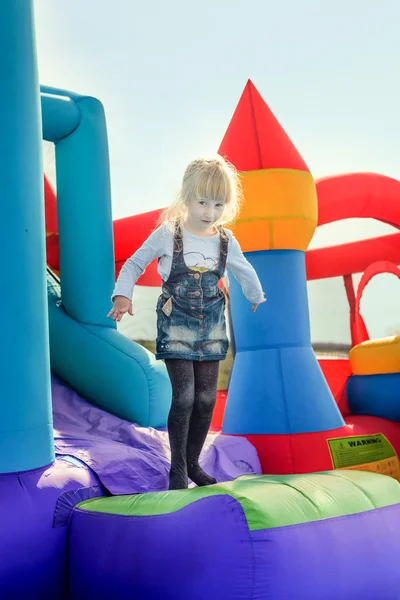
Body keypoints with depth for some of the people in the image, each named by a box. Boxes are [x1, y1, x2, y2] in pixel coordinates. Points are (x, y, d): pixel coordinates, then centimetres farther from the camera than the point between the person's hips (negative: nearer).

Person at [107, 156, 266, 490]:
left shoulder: (226, 240, 0)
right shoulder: (167, 234, -10)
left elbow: (245, 272, 20)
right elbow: (135, 263, 1)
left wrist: (257, 298, 35)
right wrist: (122, 295, -12)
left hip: (211, 329, 4)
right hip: (175, 326, -4)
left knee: (206, 399, 5)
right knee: (184, 396, -9)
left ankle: (193, 463, 22)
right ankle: (177, 468, 6)